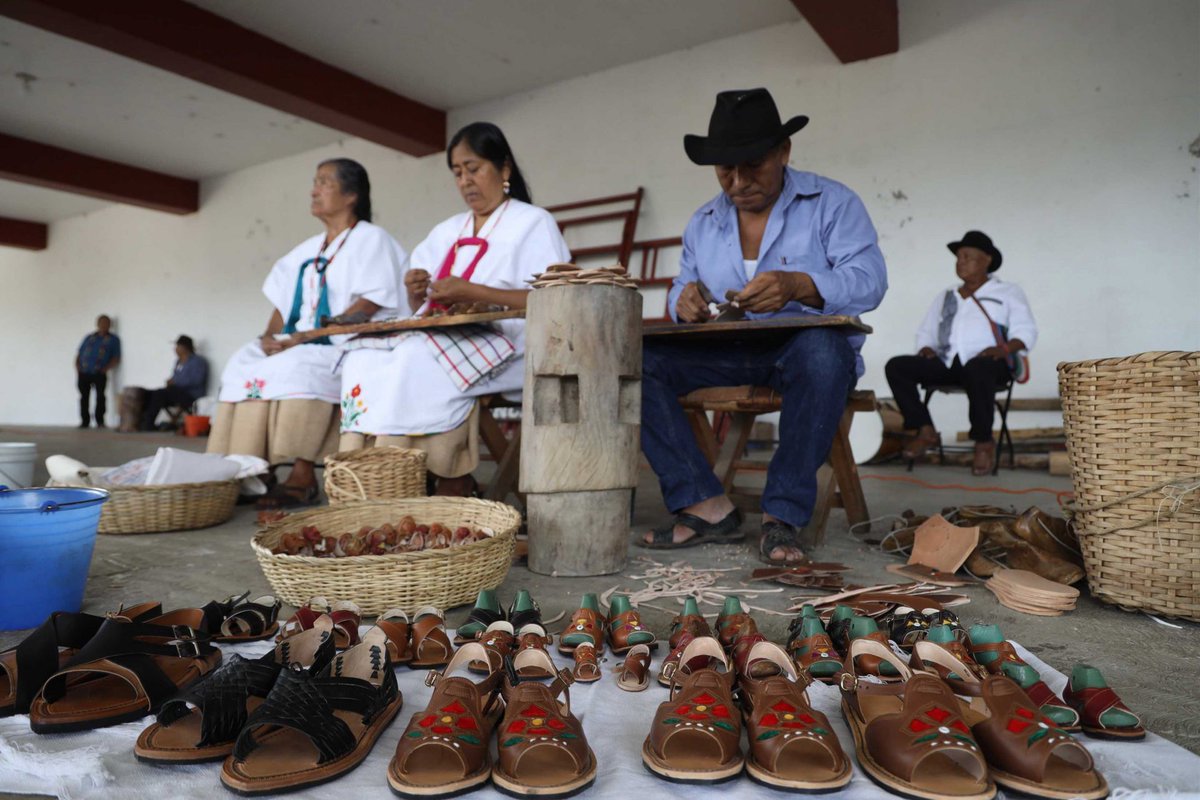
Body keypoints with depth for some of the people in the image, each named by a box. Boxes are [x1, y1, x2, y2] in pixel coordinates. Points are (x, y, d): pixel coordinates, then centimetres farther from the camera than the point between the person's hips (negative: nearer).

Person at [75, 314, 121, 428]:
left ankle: (100, 421, -5)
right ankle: (85, 421, 9)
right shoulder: (89, 337, 21)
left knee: (100, 395, -11)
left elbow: (116, 358, 3)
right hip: (84, 372, 3)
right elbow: (79, 354, 20)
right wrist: (77, 366, 3)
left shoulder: (113, 339, 11)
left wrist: (107, 368, -10)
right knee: (84, 396, 3)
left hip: (99, 373, -3)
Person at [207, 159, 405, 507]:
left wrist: (304, 338, -19)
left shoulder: (371, 239, -1)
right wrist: (270, 336, -3)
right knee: (242, 366, -13)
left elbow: (368, 308, -14)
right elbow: (284, 302, 20)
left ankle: (303, 476, -30)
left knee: (297, 368, -33)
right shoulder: (308, 249, 22)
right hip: (303, 347, 8)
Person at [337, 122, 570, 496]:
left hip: (502, 343, -6)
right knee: (363, 358, -21)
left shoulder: (534, 223, 7)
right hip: (440, 336, 6)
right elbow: (421, 308, 22)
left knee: (415, 359, -33)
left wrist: (473, 293, -17)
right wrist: (415, 292, -3)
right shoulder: (446, 231, 26)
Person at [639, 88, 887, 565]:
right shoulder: (703, 223, 15)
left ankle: (783, 516, -28)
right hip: (726, 353, 4)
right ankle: (707, 507, -23)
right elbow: (681, 289, 13)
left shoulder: (832, 203, 1)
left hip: (807, 344, -3)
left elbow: (868, 281, -12)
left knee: (822, 349, -41)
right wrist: (685, 302, -14)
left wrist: (798, 286, -33)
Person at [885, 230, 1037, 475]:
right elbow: (926, 332, 26)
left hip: (988, 362, -4)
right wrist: (926, 347, 2)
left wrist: (1004, 348, -15)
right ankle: (926, 431, -17)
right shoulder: (945, 297, 31)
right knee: (896, 366, -21)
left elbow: (1025, 331, 7)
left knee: (976, 370, -43)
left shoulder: (1008, 292, 19)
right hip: (946, 363, 4)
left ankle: (984, 442, -23)